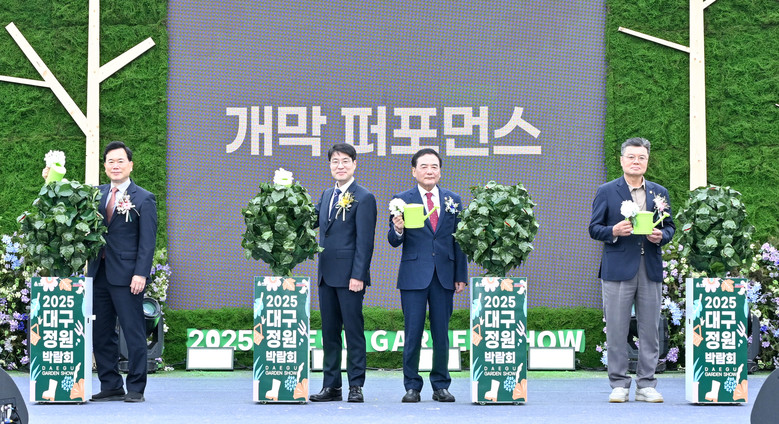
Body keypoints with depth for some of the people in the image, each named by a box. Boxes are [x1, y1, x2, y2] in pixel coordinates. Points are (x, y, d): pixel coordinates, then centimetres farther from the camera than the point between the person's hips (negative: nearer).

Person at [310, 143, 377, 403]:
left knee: (354, 330, -2)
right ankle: (331, 386, 14)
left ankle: (356, 386, 2)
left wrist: (358, 275, -17)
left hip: (349, 276, -7)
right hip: (326, 275, 7)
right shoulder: (327, 196, 17)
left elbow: (364, 241, -11)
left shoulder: (363, 198, -6)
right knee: (329, 331, 9)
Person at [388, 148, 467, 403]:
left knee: (441, 333, 4)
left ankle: (441, 386, 12)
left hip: (444, 276, 2)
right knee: (413, 333, -1)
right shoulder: (402, 200, 3)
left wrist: (461, 276, 6)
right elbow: (394, 242, 0)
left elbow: (458, 241, 11)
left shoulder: (453, 200, 10)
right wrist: (398, 230, -24)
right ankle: (412, 386, 7)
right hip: (414, 275, -2)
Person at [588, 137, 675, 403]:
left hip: (651, 269, 2)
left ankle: (646, 385, 9)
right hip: (618, 269, -2)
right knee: (616, 330, -2)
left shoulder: (659, 192, 14)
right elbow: (594, 228, 4)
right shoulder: (606, 192, 6)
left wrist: (661, 236, -7)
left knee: (650, 329, 3)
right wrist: (613, 231, -15)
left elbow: (670, 226, 15)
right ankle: (619, 384, 5)